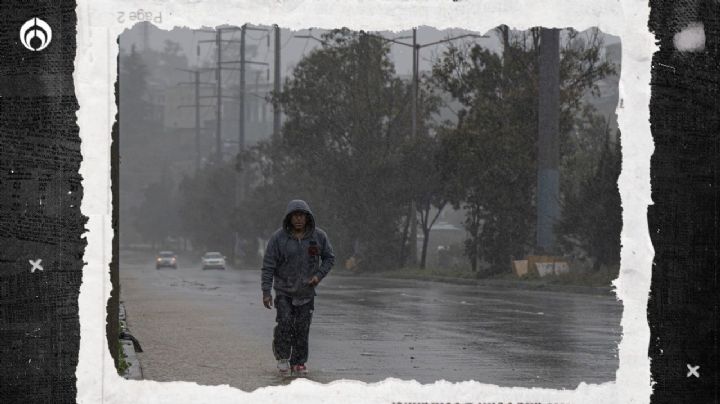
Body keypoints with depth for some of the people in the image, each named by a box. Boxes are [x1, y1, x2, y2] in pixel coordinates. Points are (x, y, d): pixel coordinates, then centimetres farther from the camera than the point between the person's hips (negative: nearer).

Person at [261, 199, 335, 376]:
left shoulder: (319, 236, -5)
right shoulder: (278, 237, -11)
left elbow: (329, 258, 8)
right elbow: (268, 265, -8)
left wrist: (319, 275, -9)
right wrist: (266, 291, -13)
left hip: (306, 291, 2)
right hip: (284, 290, -2)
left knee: (302, 328, 1)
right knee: (285, 323, -14)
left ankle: (299, 362, 13)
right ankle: (282, 357, 4)